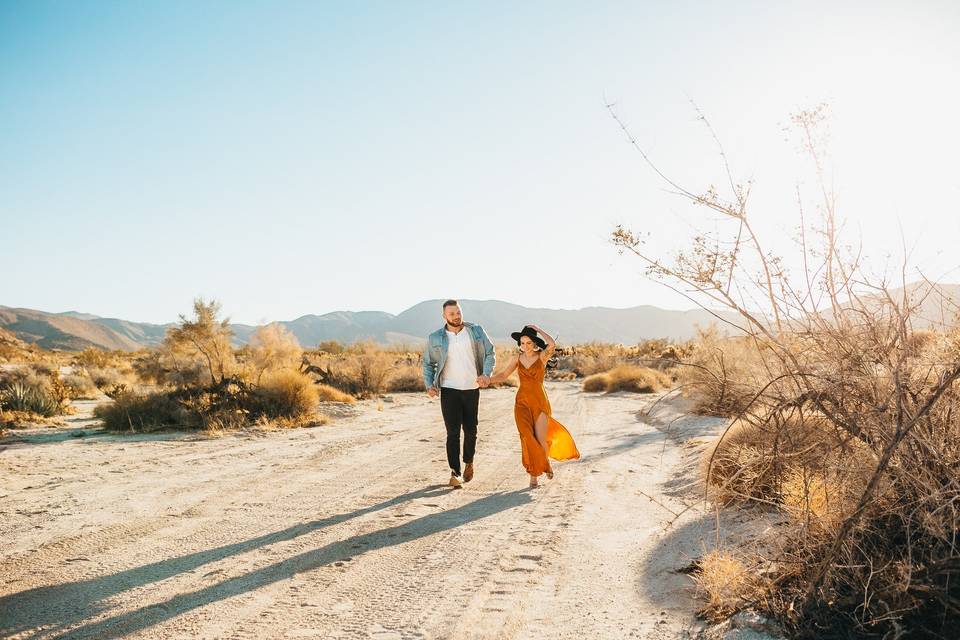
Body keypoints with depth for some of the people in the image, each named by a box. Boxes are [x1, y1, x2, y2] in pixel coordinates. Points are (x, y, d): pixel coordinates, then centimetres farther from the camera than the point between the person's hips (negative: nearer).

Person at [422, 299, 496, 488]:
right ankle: (455, 472, -2)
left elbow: (490, 352, 5)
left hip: (472, 389, 1)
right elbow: (428, 363, 10)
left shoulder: (476, 331, 2)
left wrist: (486, 373, -11)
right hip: (449, 390, -1)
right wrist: (429, 385, -4)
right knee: (453, 432, -7)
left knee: (470, 430, 11)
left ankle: (468, 463, 34)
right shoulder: (435, 338, 1)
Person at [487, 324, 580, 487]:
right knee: (528, 438, -8)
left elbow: (552, 344, -25)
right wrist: (487, 379, -16)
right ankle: (533, 474, 7)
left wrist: (538, 329, -14)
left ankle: (545, 462, 32)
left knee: (540, 440, -3)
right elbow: (503, 375, 0)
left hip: (540, 402, -2)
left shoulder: (542, 356, -5)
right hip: (522, 402, 2)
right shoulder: (517, 358, 4)